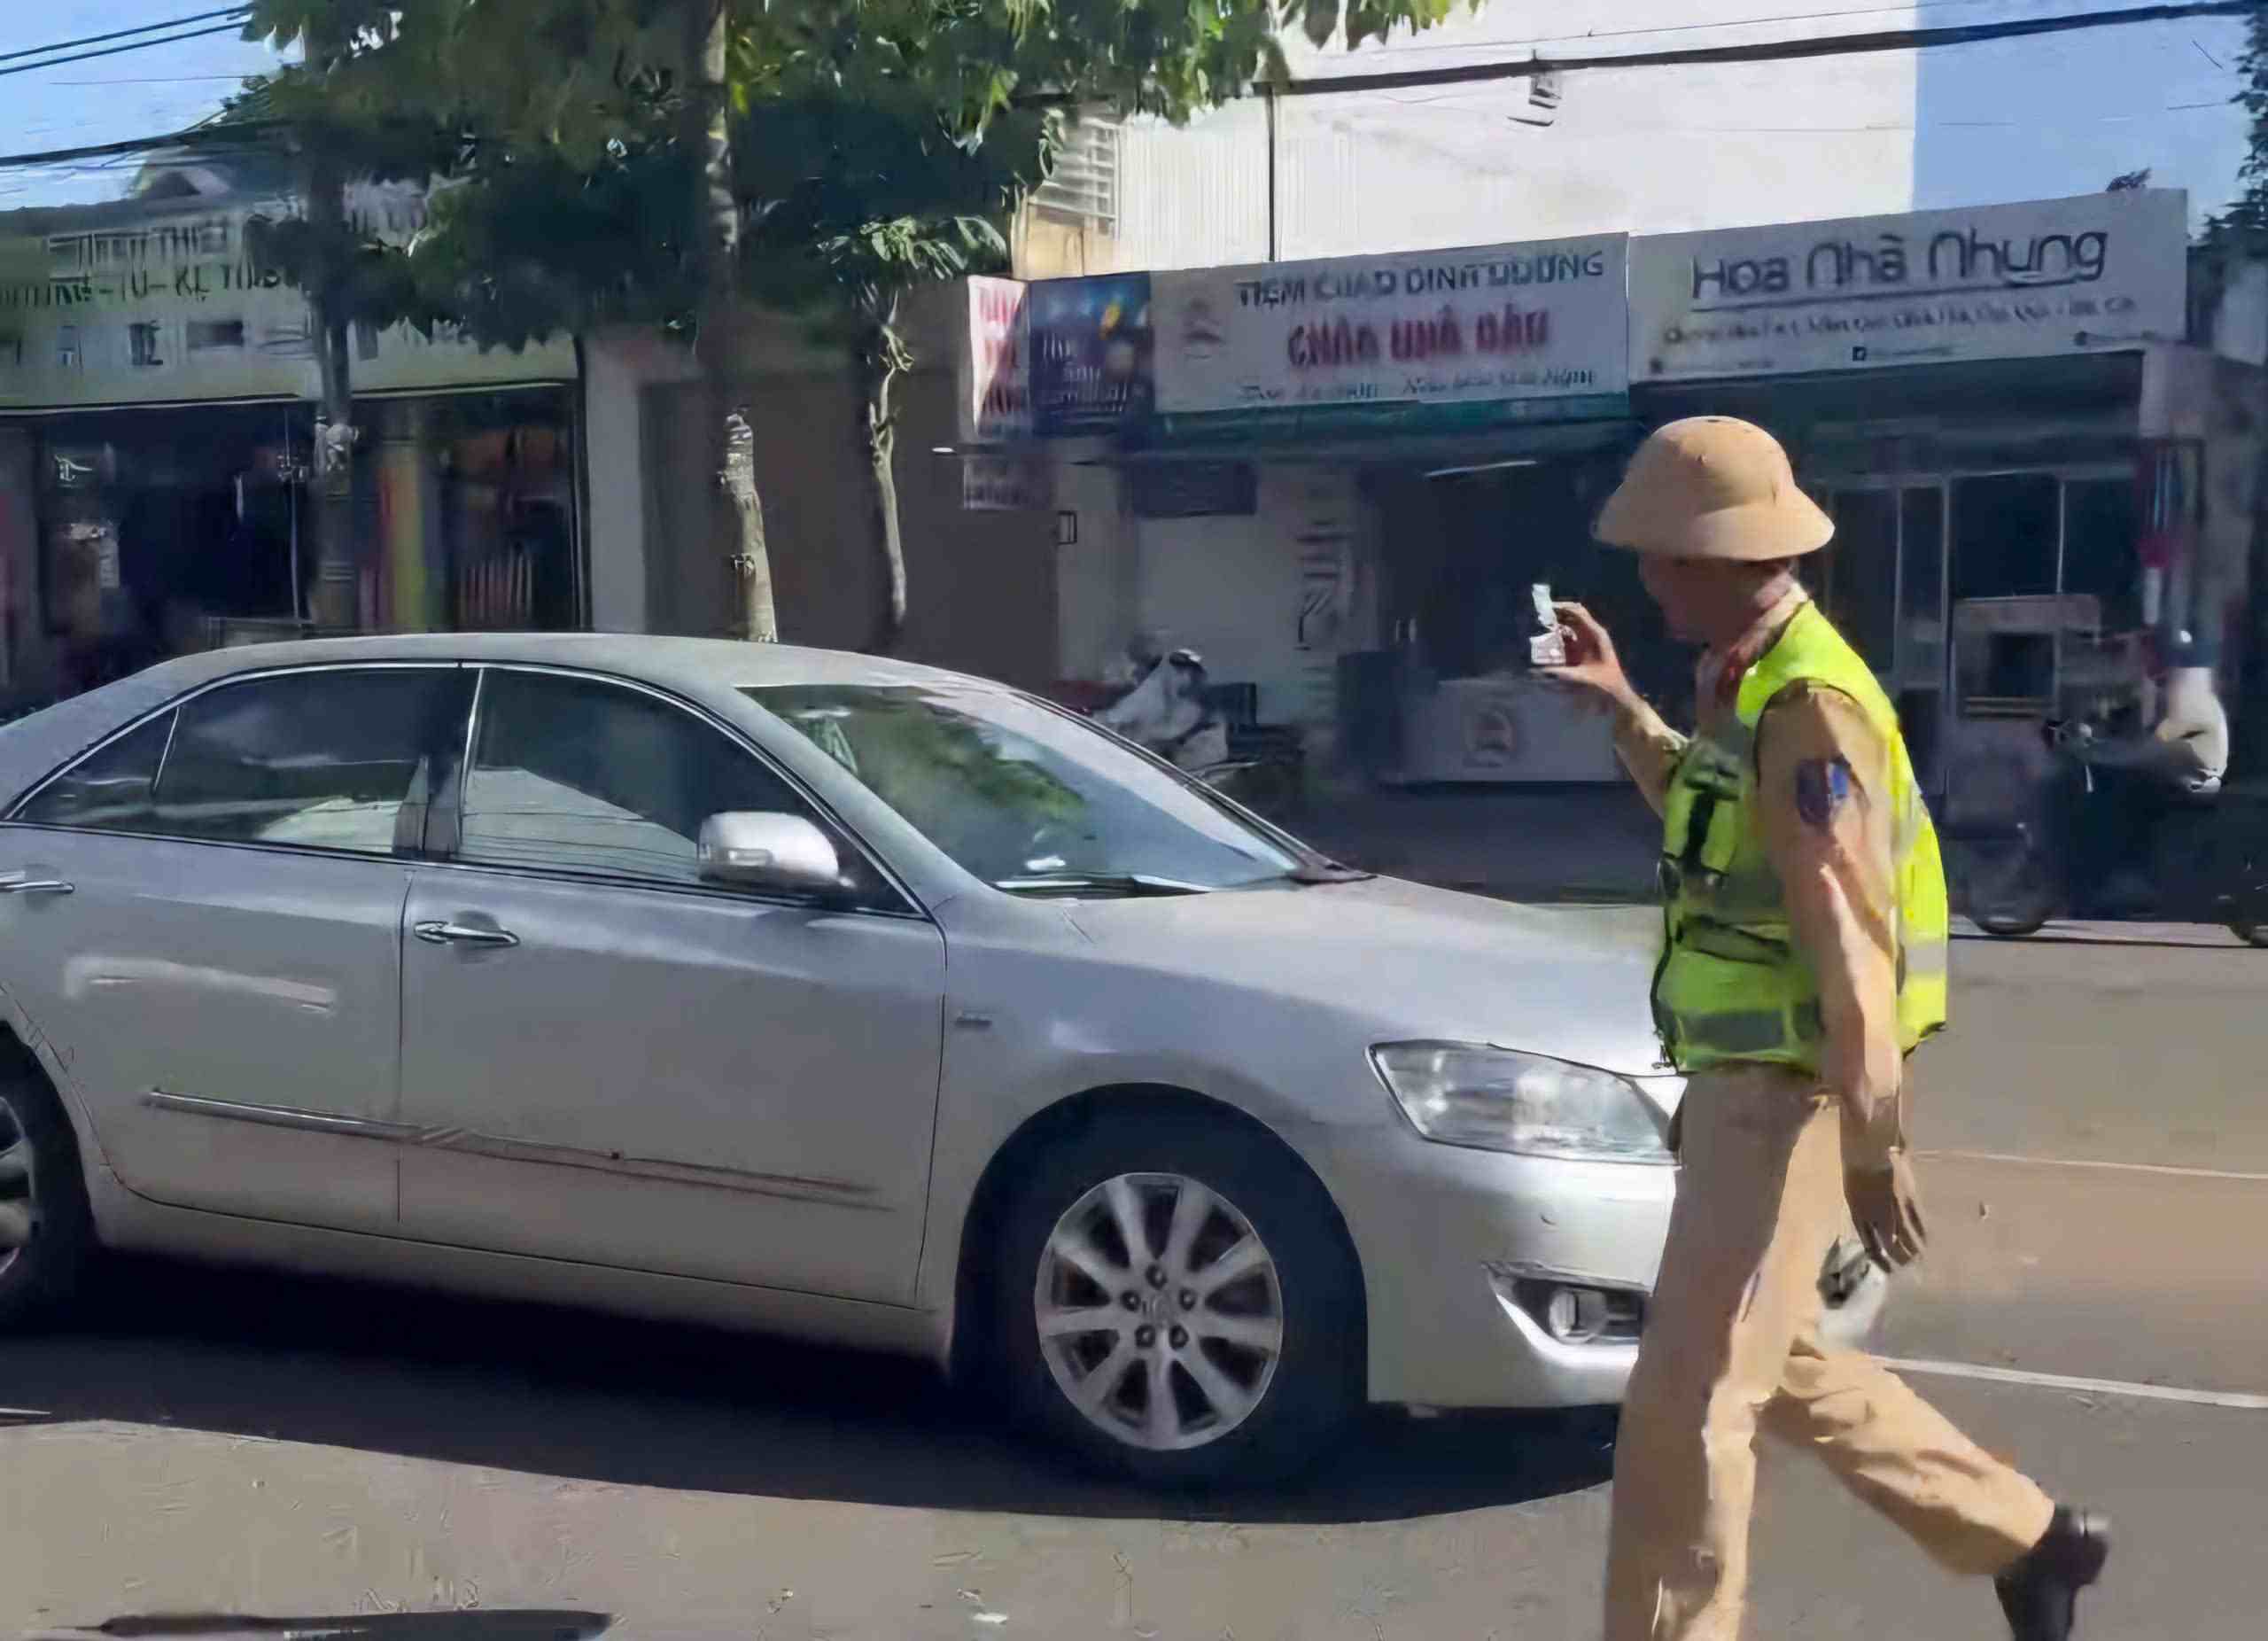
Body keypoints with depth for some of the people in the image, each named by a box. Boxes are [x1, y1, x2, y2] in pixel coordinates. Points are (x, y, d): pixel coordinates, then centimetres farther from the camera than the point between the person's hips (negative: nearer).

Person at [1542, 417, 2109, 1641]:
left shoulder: (1807, 705, -21)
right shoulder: (1750, 681, 10)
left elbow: (1850, 944, -23)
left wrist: (1872, 1144, -22)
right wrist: (1624, 710, 21)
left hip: (1786, 1097, -10)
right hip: (1744, 1083, 10)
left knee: (1685, 1404, -5)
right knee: (1770, 1364, 21)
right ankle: (2027, 1539, 33)